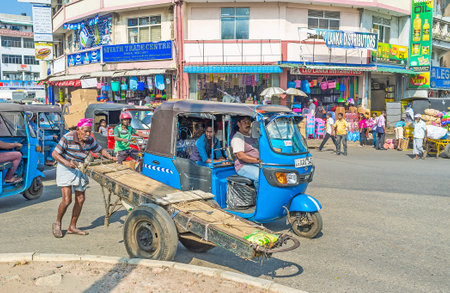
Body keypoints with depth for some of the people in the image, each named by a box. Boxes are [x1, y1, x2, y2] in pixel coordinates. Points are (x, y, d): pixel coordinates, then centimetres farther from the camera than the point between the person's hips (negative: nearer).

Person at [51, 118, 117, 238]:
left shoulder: (90, 140, -7)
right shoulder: (67, 138, -21)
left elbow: (101, 150, 6)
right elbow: (54, 154, -16)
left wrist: (110, 157, -13)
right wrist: (67, 163, -31)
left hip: (79, 170, 6)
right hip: (65, 169, -5)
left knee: (80, 200, 5)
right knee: (67, 200, -13)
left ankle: (72, 227, 21)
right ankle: (57, 223, 14)